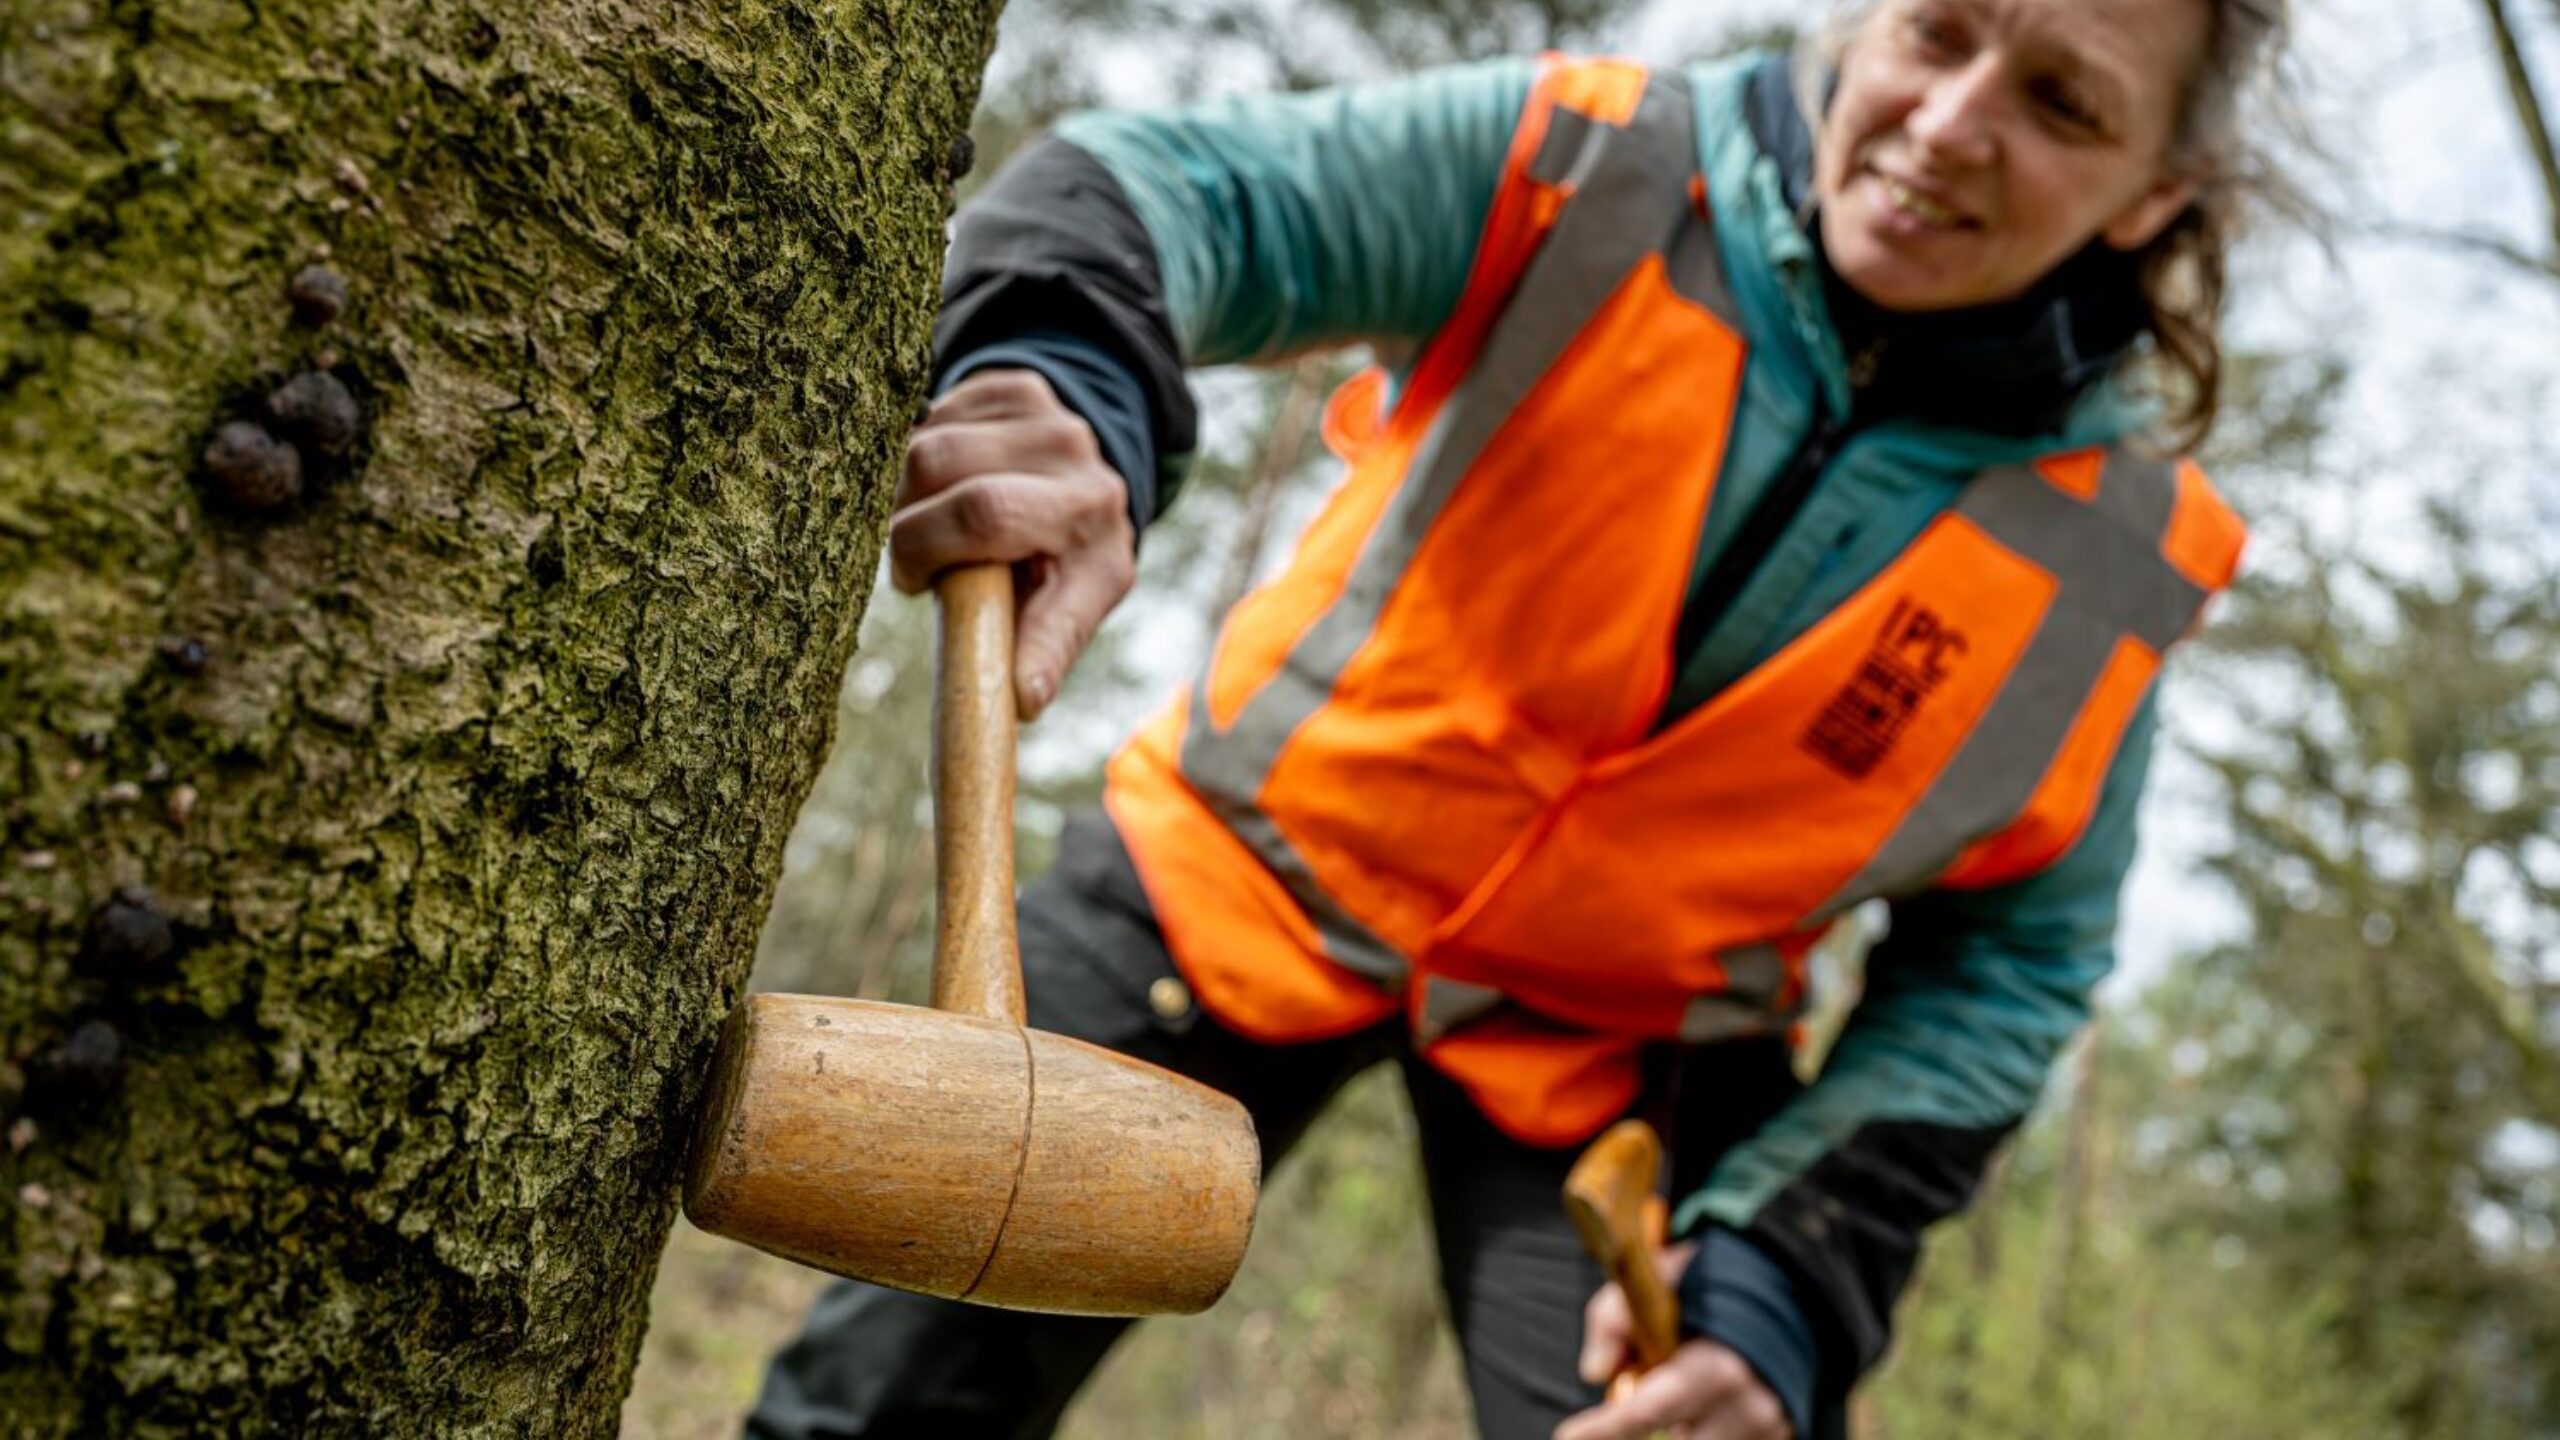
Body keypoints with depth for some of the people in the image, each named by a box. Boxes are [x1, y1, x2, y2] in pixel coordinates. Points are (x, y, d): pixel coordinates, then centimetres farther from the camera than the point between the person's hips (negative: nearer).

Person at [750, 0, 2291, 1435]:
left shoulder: (2109, 553, -14)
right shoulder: (1600, 175, -19)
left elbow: (2009, 963, -5)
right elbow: (1169, 186, -26)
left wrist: (1787, 1281, -17)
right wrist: (1068, 386, -50)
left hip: (1618, 1052, 1)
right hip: (1259, 858, 0)